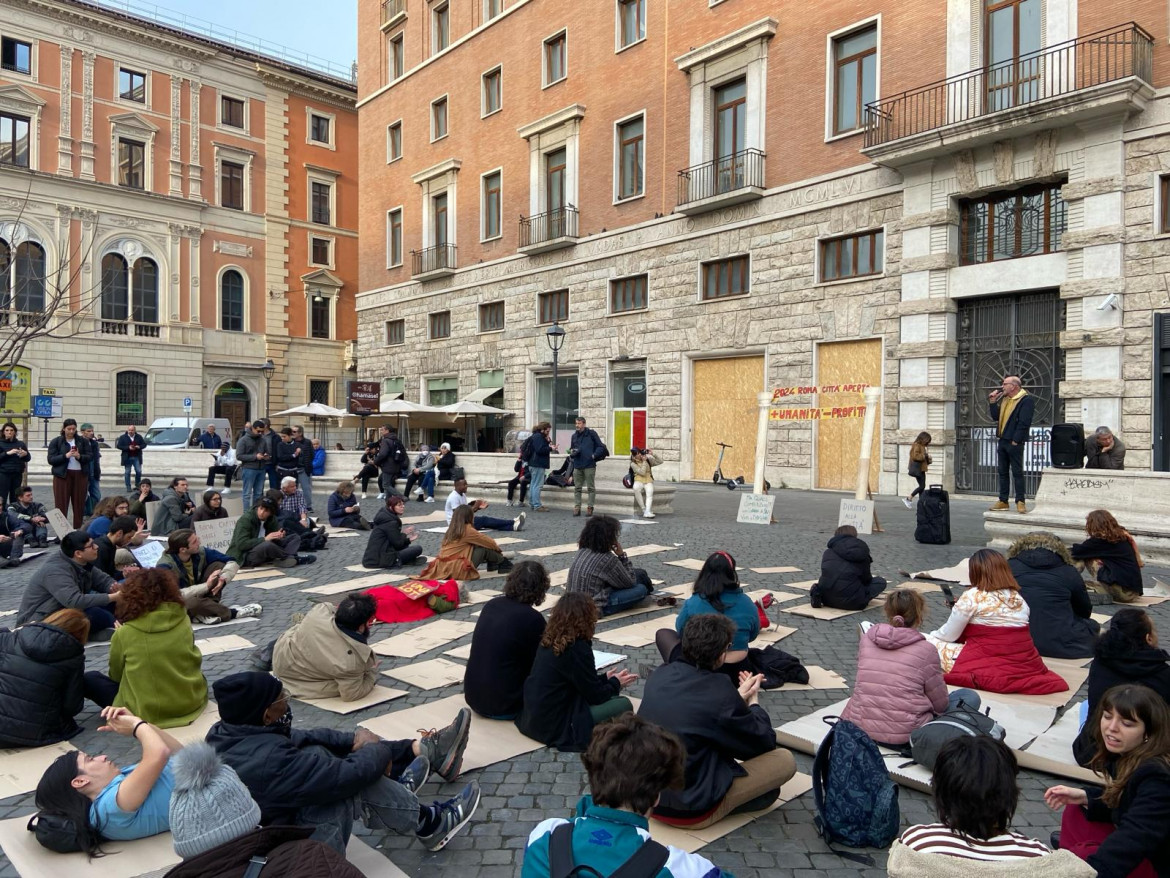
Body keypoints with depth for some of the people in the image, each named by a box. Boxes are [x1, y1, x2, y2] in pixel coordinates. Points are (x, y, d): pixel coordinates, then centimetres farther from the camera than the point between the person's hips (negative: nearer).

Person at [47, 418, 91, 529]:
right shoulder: (56, 441, 2)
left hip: (80, 475, 2)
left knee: (79, 503, 5)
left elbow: (90, 456, 3)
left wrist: (80, 456, -16)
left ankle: (78, 529, 12)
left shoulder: (82, 440, 7)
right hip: (62, 475, -2)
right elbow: (51, 459, -4)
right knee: (61, 504, -1)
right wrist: (65, 456, -18)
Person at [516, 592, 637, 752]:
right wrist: (616, 683, 9)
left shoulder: (549, 641, 5)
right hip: (554, 728, -8)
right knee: (623, 704, -5)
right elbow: (596, 696, -10)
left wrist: (605, 678, 24)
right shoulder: (577, 648, -19)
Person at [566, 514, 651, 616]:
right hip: (594, 608, -8)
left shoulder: (582, 551, 2)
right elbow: (630, 582, -6)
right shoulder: (607, 559, -21)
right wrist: (622, 556, -6)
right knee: (641, 589, 0)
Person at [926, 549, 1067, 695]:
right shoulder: (1018, 598, 10)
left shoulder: (972, 596, -9)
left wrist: (933, 635, 19)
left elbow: (949, 635, -3)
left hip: (991, 670, -8)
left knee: (930, 643, 3)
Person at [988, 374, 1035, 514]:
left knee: (1017, 472, -3)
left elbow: (1024, 422, -17)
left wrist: (1016, 440, -20)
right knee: (1002, 472, 10)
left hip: (1014, 442, -8)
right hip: (1002, 440, 8)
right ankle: (1003, 501, 16)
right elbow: (995, 417, 16)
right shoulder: (1004, 399, 15)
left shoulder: (1027, 400, -11)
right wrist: (992, 402, 6)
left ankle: (1020, 502, 3)